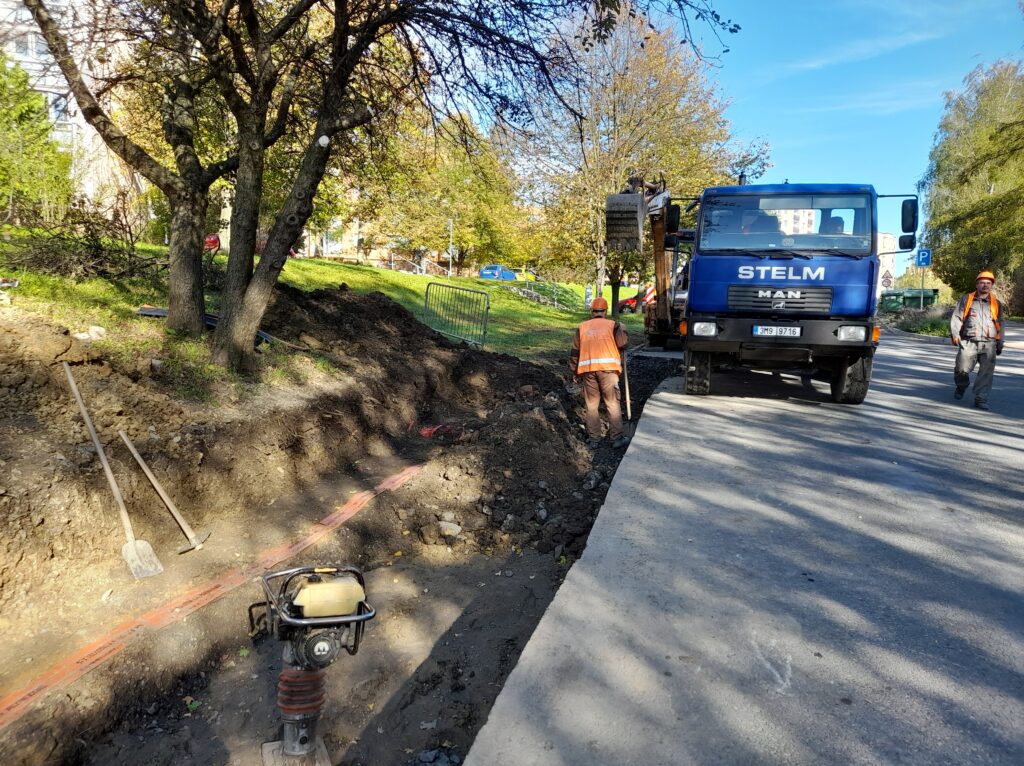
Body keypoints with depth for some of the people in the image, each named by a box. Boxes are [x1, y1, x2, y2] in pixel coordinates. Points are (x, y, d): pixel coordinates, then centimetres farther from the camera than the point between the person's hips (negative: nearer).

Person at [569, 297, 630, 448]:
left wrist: (576, 372, 20)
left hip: (588, 369, 2)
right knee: (613, 403, 3)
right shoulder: (612, 325, 5)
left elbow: (575, 351, 12)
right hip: (608, 368, -2)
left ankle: (593, 439, 12)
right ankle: (617, 438, 3)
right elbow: (623, 343, -3)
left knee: (591, 405, 10)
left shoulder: (582, 327, 14)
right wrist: (622, 329, 17)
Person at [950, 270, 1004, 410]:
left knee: (986, 372, -6)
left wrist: (1000, 343, 16)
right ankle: (961, 387, 27)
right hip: (969, 343, -1)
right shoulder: (966, 300, 8)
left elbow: (1000, 324, 18)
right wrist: (954, 333, -10)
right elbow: (956, 317, 4)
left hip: (989, 344, 2)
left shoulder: (996, 303, 14)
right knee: (962, 369, -4)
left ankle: (981, 399, -2)